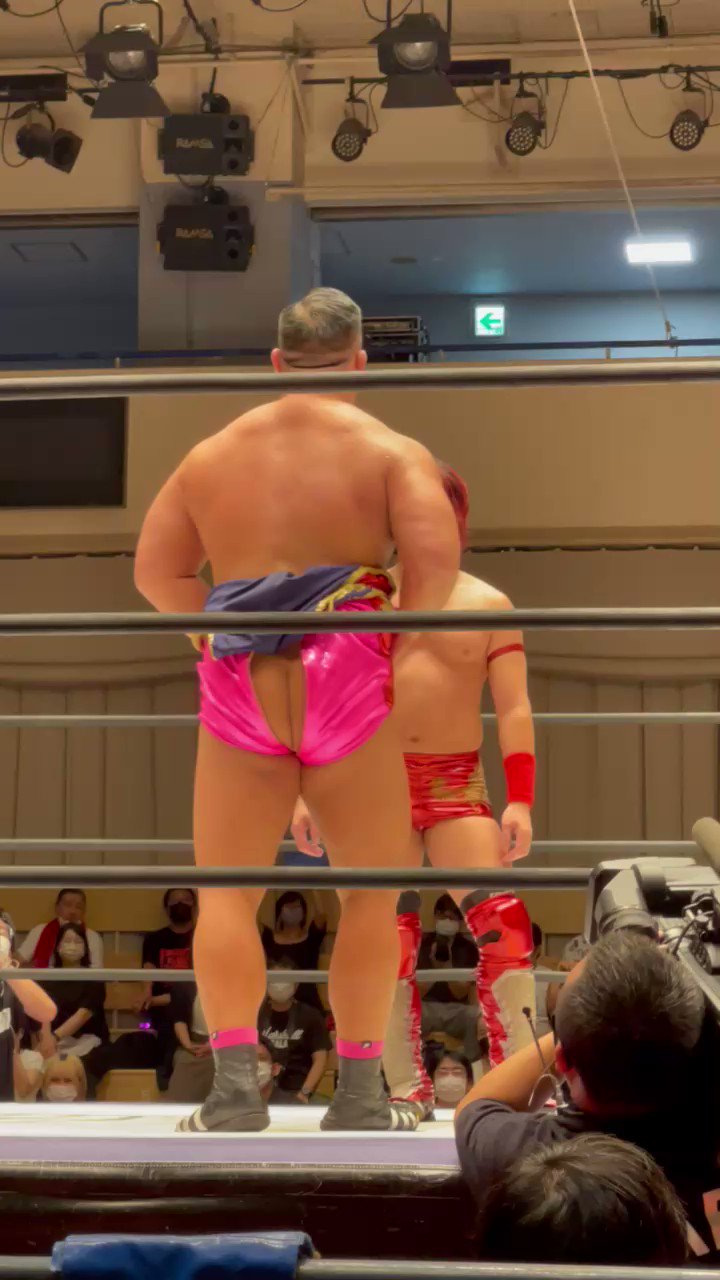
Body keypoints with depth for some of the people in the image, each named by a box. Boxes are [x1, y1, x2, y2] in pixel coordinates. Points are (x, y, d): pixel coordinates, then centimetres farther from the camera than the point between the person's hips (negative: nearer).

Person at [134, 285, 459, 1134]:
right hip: (346, 689, -2)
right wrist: (402, 635, 2)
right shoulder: (390, 450, 3)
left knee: (226, 893, 7)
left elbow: (156, 571, 11)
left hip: (239, 691, 2)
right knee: (373, 889, 9)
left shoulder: (212, 454, 13)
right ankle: (358, 1094, 7)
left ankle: (235, 1086, -5)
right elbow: (436, 557, -12)